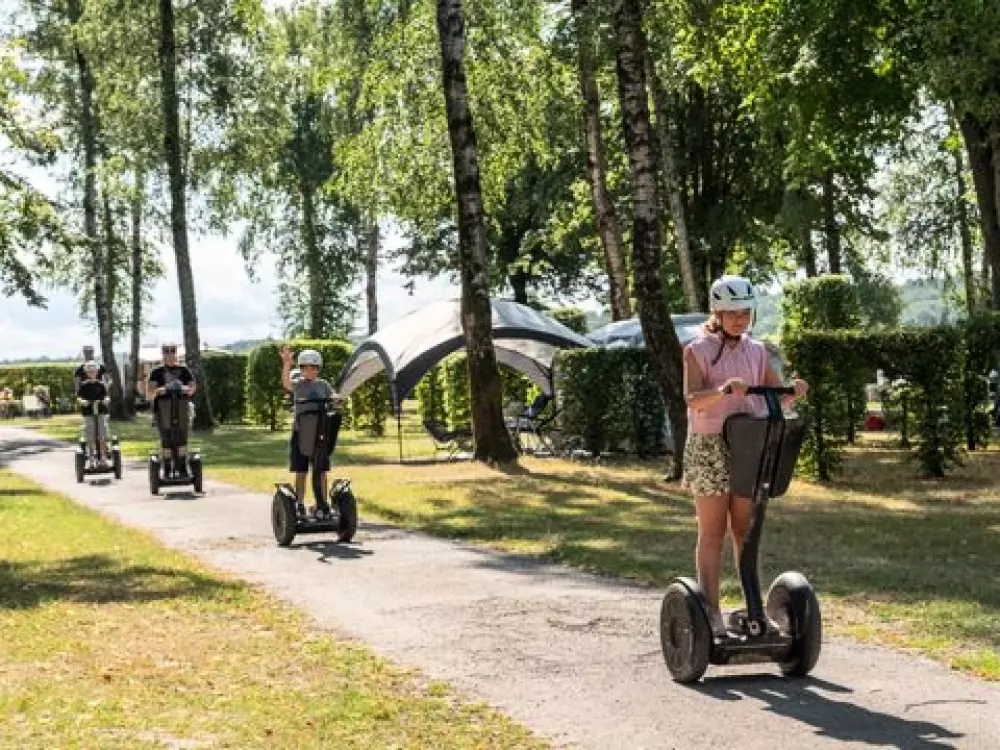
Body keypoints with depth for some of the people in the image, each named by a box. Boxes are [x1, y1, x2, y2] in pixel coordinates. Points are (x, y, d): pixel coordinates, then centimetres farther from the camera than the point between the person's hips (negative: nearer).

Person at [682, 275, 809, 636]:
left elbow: (776, 396, 8)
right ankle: (712, 612, 6)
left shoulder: (757, 351, 10)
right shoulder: (698, 351, -4)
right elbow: (691, 399, -18)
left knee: (746, 530, 7)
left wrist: (795, 391, -15)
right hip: (709, 446, -4)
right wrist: (722, 391, -37)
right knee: (712, 532, 1)